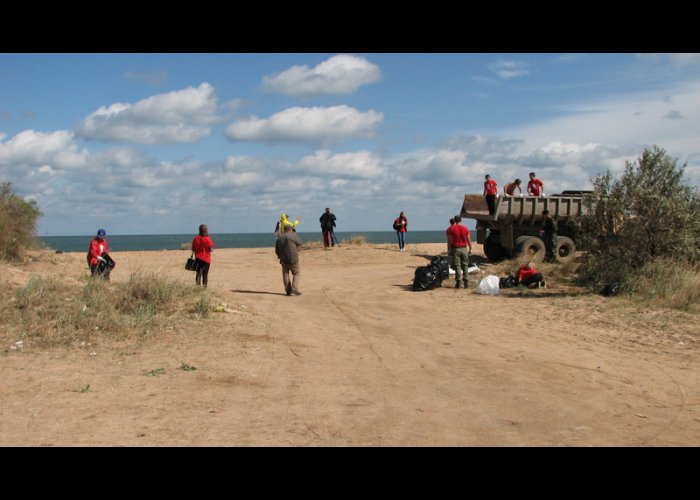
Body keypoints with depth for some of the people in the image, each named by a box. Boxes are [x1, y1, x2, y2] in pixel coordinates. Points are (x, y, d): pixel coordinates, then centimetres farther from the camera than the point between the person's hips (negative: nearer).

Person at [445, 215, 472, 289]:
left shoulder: (450, 229, -3)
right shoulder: (465, 228, 2)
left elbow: (449, 240, -5)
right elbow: (468, 240, 2)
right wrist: (470, 249, 9)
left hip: (456, 249, -1)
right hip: (464, 249, 2)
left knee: (457, 266, 0)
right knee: (465, 265, 10)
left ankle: (458, 283, -6)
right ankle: (465, 282, 8)